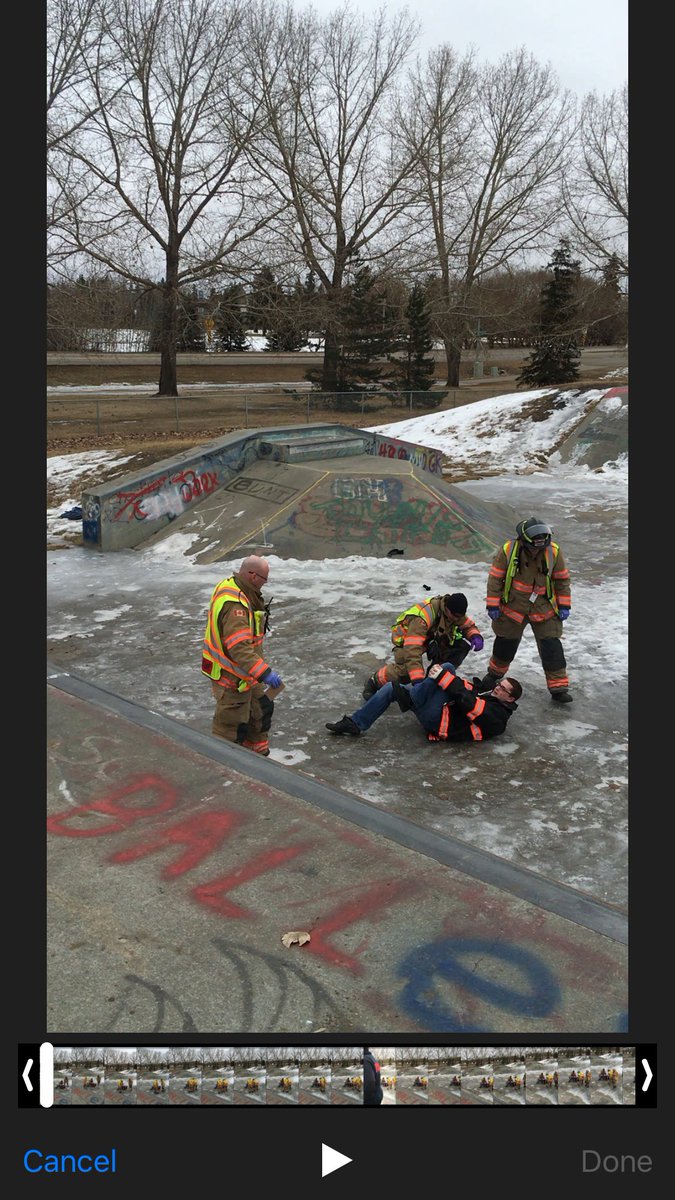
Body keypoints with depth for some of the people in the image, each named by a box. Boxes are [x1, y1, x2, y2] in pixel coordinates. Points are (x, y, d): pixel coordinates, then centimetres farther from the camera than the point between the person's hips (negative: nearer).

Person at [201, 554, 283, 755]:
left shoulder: (230, 586, 2)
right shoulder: (234, 604, -31)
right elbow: (239, 648, -37)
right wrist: (264, 672, -40)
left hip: (244, 671, 11)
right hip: (231, 677, -11)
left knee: (262, 707, 24)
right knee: (231, 726, 2)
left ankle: (257, 749, 42)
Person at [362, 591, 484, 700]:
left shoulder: (456, 612, -19)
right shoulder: (423, 617, -42)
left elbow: (469, 625, 0)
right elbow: (412, 649, -48)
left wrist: (476, 637, -26)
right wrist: (417, 679, -54)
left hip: (433, 638, 7)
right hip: (406, 638, -7)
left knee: (462, 644, -15)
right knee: (405, 674, -31)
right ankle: (374, 681, -1)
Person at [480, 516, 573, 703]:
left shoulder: (554, 551, -14)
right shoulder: (508, 550, -18)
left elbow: (562, 579, 0)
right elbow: (495, 578, -9)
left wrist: (564, 605, 0)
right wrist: (493, 605, -8)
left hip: (544, 609, 1)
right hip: (513, 608, 0)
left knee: (552, 648, -2)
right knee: (506, 644, 15)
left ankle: (558, 688, 7)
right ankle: (495, 673, 41)